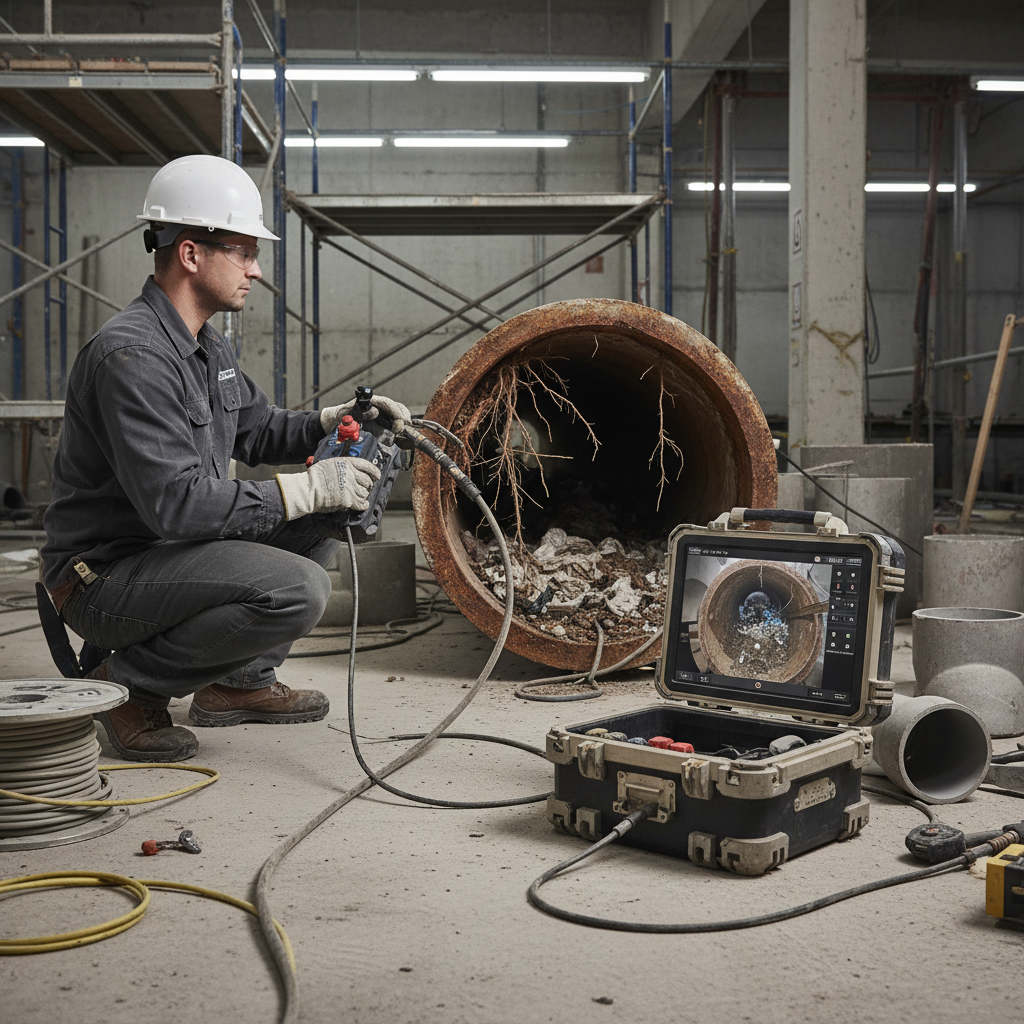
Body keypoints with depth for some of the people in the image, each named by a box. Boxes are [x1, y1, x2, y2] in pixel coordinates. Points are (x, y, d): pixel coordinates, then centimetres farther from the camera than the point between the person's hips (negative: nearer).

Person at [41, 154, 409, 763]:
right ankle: (130, 684, -7)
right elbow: (176, 503, -30)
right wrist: (307, 489, -25)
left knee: (325, 516, 9)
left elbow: (256, 430, 23)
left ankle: (241, 681, 14)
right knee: (297, 590, -27)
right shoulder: (132, 354, -23)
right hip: (105, 577, -10)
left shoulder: (206, 345, 9)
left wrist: (334, 422, 4)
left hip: (170, 551, 10)